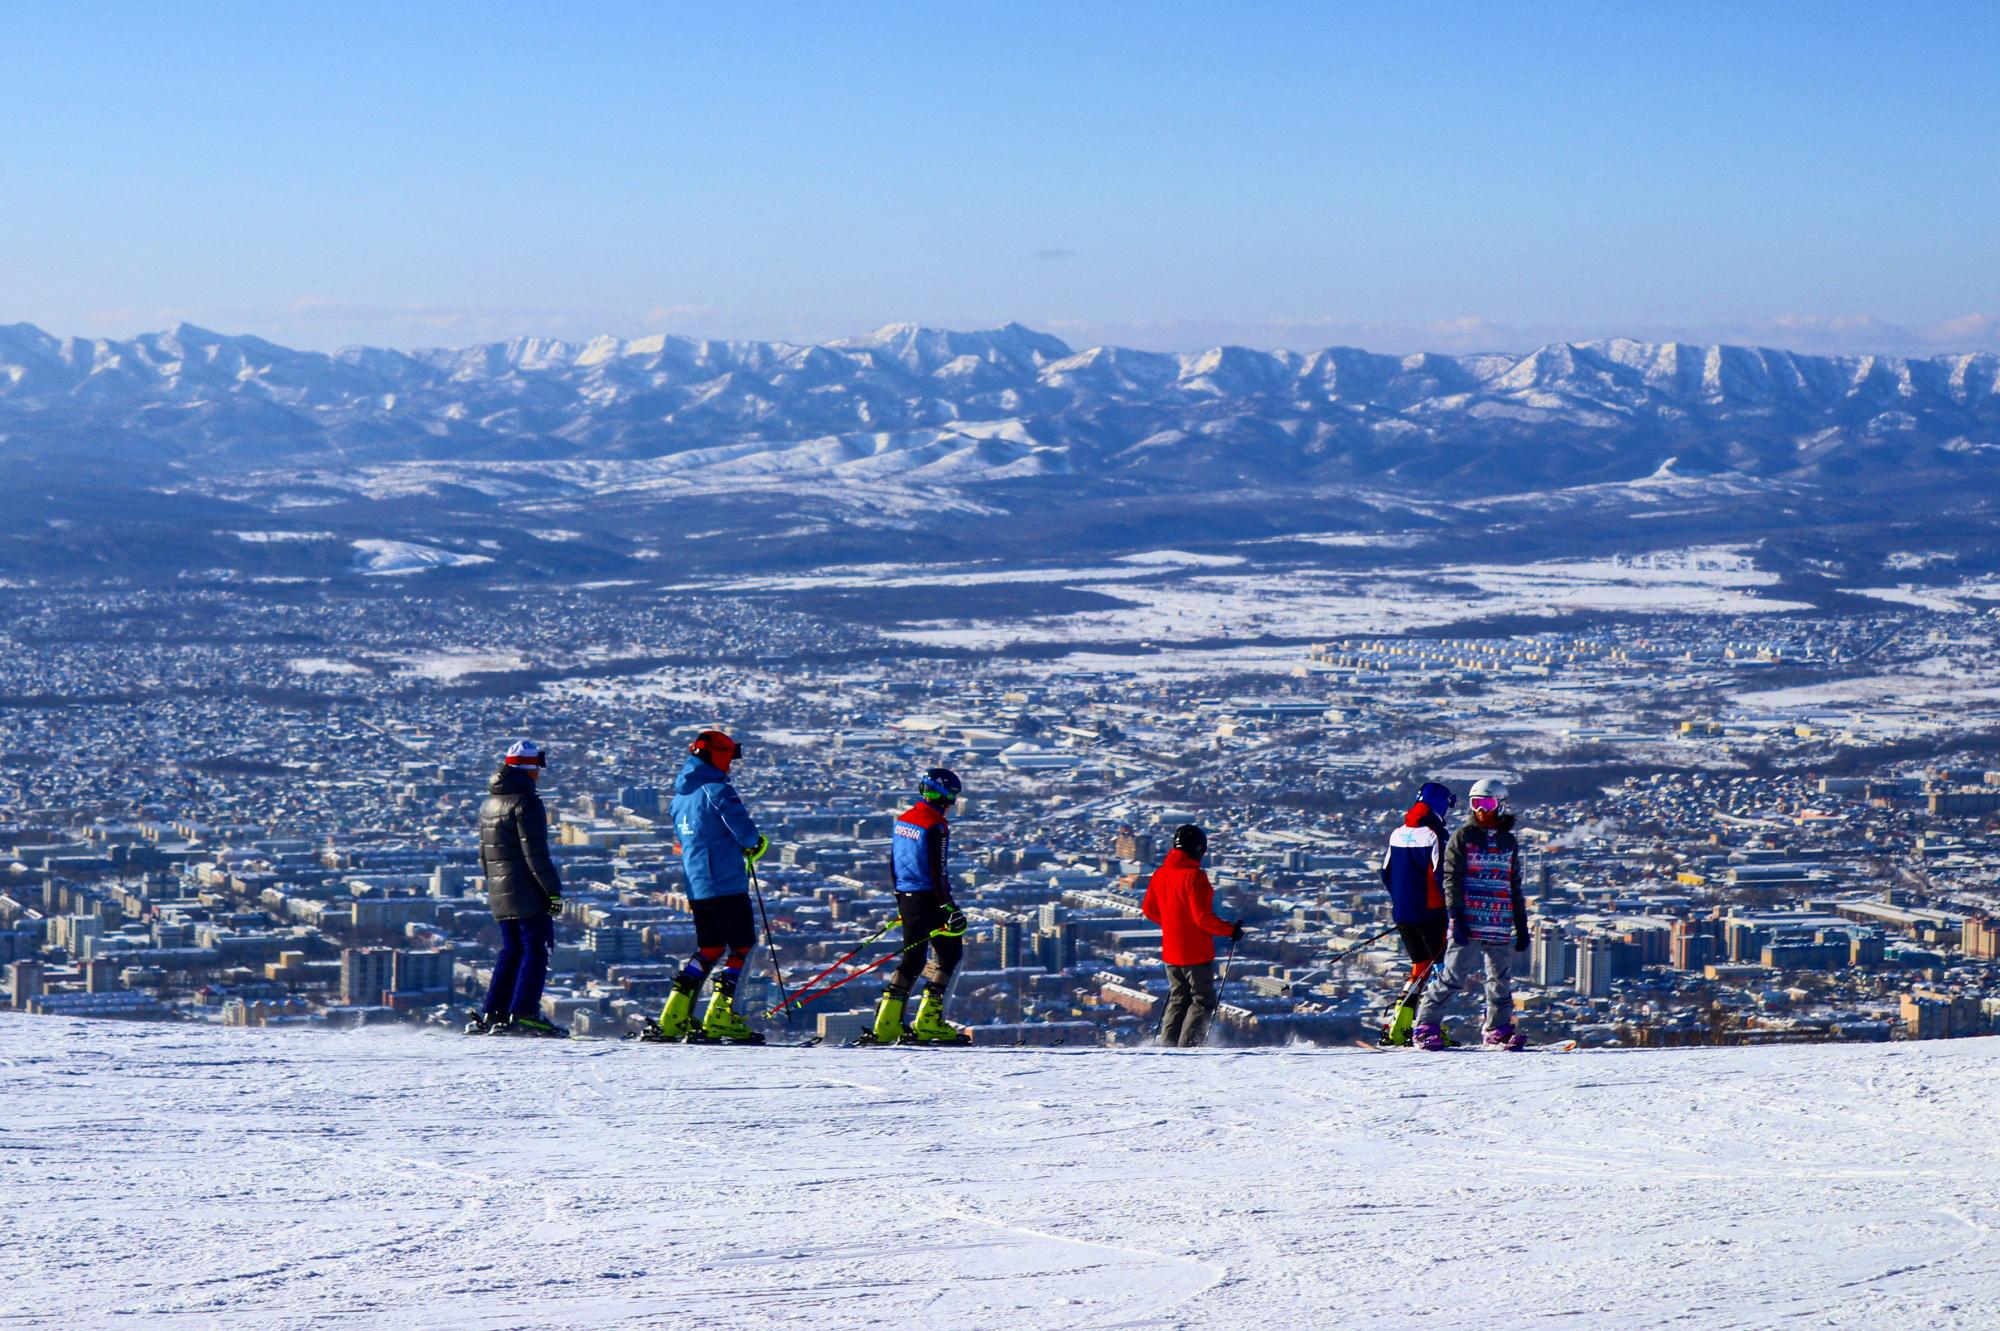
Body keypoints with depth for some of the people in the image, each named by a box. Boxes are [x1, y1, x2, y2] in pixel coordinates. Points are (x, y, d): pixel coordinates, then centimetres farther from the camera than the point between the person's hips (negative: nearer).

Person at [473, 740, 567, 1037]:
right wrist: (553, 889, -14)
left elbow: (484, 853, 20)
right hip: (527, 891, -8)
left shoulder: (488, 804, 15)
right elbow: (536, 853, -18)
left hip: (499, 895, 8)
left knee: (511, 951, 16)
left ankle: (493, 1015, 13)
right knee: (535, 951, -4)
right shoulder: (526, 802, -13)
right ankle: (523, 1015, -10)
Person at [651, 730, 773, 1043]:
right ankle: (719, 1017, -8)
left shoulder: (680, 796, 16)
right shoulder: (717, 790, -12)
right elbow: (740, 825, -21)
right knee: (742, 945, -1)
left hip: (696, 887, 8)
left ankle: (673, 1019, 11)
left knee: (709, 949, 17)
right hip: (726, 884, -8)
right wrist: (754, 844, 2)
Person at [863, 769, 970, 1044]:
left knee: (913, 957, 14)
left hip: (906, 897, 8)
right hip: (928, 899, -8)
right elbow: (938, 872, -19)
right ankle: (928, 1021, -4)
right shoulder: (936, 826, -15)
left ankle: (886, 1024, 6)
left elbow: (893, 865, 16)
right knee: (949, 953, 3)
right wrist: (949, 908, -16)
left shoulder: (902, 821, 10)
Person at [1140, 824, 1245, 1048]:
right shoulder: (1194, 876, -19)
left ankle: (1166, 1046, 11)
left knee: (1178, 1000, 18)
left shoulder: (1160, 874, 3)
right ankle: (1186, 1046, -6)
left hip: (1171, 951, 7)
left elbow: (1149, 909, 13)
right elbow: (1203, 917, -22)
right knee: (1202, 1001, 4)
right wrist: (1230, 931, -10)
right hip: (1196, 952, -7)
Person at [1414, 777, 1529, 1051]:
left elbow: (1515, 888, 21)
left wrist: (1522, 926, 17)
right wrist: (1457, 917, -13)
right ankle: (1426, 1026, -3)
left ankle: (1498, 1029, 18)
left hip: (1501, 927, 4)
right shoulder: (1462, 837, 3)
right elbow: (1451, 879, -2)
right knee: (1452, 976, -8)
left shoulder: (1509, 842, 15)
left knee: (1501, 980, 6)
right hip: (1468, 923, -4)